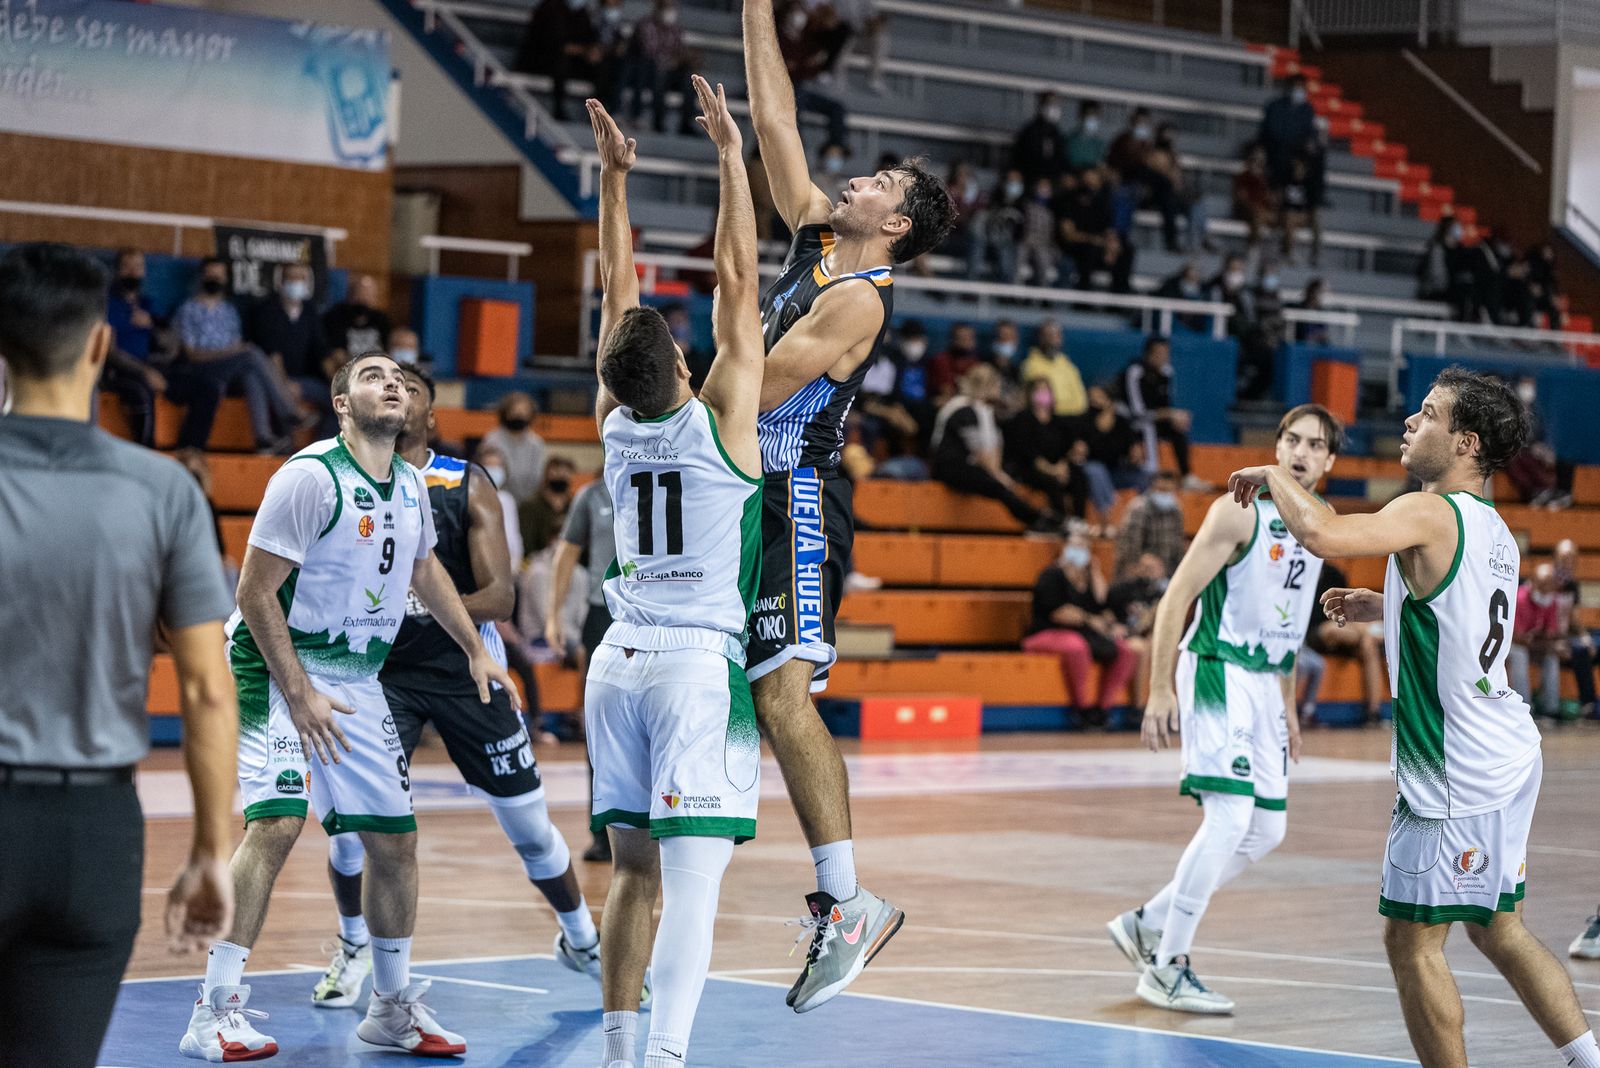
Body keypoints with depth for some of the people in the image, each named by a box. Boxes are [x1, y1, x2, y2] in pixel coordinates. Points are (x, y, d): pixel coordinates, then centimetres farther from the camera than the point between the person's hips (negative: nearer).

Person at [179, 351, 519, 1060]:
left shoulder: (410, 486, 6)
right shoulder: (311, 477, -17)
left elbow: (424, 569, 27)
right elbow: (255, 591, -17)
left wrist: (475, 649, 27)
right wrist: (298, 694, -21)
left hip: (359, 681, 8)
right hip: (281, 667, -8)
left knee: (395, 840, 9)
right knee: (276, 822, -23)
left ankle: (392, 1008, 25)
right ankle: (215, 1012, -21)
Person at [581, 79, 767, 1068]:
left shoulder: (615, 422, 4)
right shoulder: (720, 419, -8)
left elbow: (618, 288, 13)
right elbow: (738, 280, -6)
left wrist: (615, 176, 18)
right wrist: (731, 155, -2)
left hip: (620, 659, 6)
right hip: (700, 662, -6)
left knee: (636, 869, 11)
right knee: (695, 875, -11)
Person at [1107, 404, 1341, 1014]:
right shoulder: (1240, 511, -12)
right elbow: (1176, 598, -14)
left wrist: (1286, 707, 22)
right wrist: (1160, 690, -20)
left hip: (1266, 683, 8)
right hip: (1216, 672, -8)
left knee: (1266, 831, 9)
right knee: (1229, 816, -16)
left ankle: (1147, 924, 21)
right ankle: (1167, 968, -8)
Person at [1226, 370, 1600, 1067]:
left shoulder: (1430, 514, -17)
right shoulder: (1493, 530, 12)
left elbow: (1320, 533, -32)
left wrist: (1273, 475, -14)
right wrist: (1384, 608, 25)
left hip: (1454, 774, -9)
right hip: (1507, 756, 9)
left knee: (1413, 943, 1)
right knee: (1499, 930, 19)